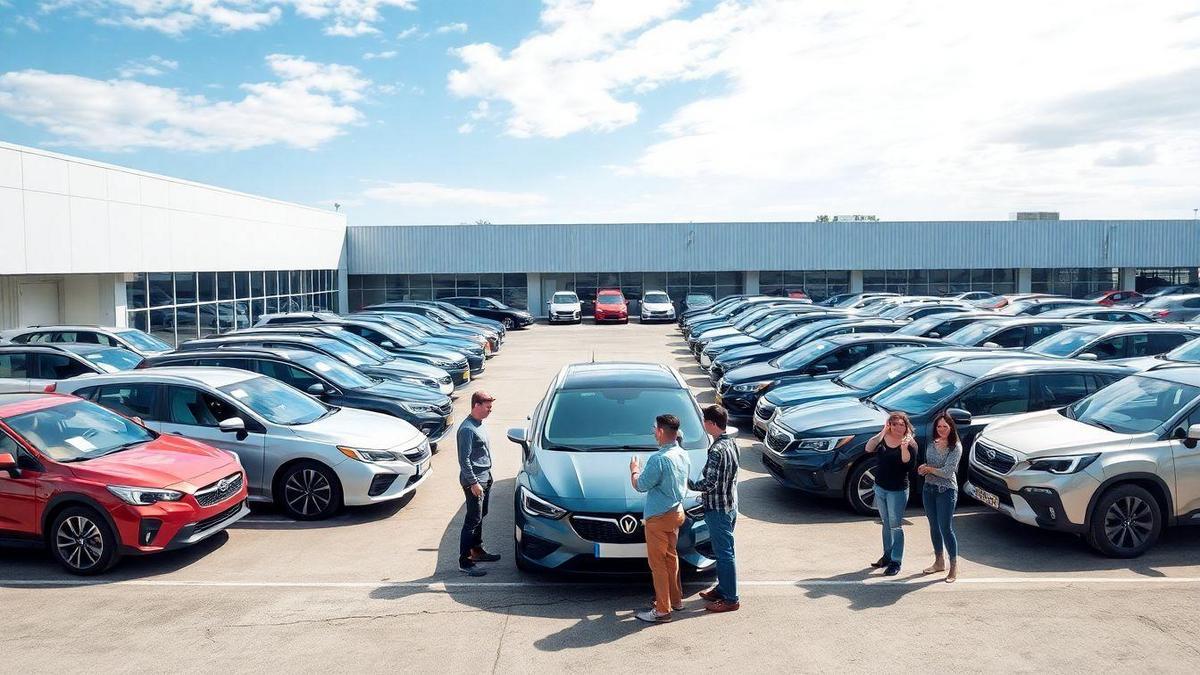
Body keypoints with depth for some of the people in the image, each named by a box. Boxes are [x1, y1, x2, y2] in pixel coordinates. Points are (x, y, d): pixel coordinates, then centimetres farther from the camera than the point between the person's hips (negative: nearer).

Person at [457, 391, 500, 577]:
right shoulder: (467, 429, -20)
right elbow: (464, 459, -22)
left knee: (480, 516, 19)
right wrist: (473, 483, -22)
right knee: (473, 520, -7)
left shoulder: (479, 425, 11)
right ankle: (464, 561, -2)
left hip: (485, 477, 10)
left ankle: (477, 550, 32)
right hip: (474, 481, -10)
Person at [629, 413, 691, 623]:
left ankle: (662, 610, 7)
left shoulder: (658, 459, -25)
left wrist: (634, 470, 3)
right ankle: (676, 599, 32)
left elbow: (640, 485, -17)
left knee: (657, 562, 1)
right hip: (676, 512, 9)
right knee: (671, 557, 21)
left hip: (659, 517, -9)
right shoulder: (683, 456, 3)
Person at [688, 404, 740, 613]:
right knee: (723, 551, 20)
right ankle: (722, 588, 33)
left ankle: (730, 599, 10)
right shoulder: (732, 443, 5)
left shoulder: (717, 451, -25)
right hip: (730, 505, 10)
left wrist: (689, 484, -10)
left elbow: (709, 484, -26)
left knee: (724, 553, 0)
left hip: (718, 510, -10)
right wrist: (706, 496, 19)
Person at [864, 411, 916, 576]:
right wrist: (882, 433, -22)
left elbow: (906, 462, -26)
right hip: (880, 487, 6)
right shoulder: (883, 438, 0)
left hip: (897, 491, -6)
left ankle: (896, 562, 8)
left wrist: (904, 447, -41)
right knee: (886, 524, 18)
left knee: (895, 526, 0)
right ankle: (887, 555, 32)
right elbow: (869, 448, -15)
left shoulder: (910, 443, -12)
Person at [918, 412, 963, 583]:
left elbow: (947, 472, -18)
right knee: (934, 527, 14)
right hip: (929, 488, 7)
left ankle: (954, 566, 8)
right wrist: (923, 469, -4)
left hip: (946, 491, -6)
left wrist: (929, 469, -11)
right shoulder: (932, 444, 7)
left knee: (946, 529, -5)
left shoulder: (955, 447, -12)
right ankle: (939, 562, 28)